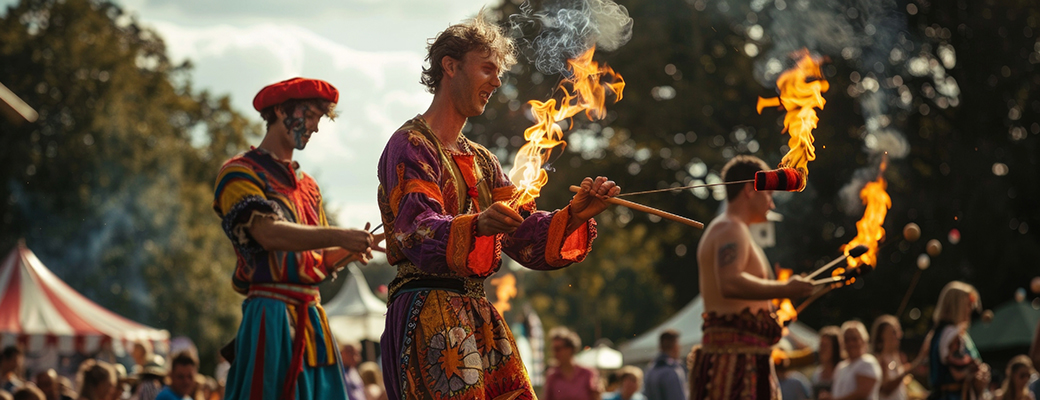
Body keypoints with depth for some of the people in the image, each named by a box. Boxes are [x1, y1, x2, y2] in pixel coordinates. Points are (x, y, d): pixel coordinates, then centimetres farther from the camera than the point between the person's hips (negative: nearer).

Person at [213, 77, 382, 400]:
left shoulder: (307, 186, 22)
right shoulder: (239, 173, -1)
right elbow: (269, 234, -18)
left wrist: (349, 251, -2)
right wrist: (338, 236, -26)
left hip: (311, 318, 7)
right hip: (271, 313, -7)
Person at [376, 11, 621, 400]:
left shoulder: (481, 161, 24)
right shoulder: (410, 146, -3)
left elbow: (523, 237, 13)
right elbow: (418, 230, -20)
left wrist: (574, 216, -5)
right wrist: (477, 225, -39)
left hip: (478, 319, 8)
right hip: (428, 310, -8)